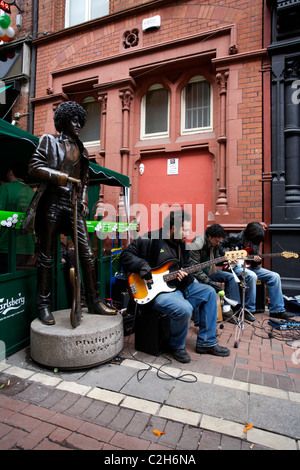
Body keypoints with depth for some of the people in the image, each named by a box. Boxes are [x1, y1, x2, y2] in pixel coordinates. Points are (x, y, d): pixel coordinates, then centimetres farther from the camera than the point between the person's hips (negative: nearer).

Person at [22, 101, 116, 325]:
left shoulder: (81, 149, 21)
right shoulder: (49, 141, 9)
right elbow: (35, 167, -3)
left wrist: (83, 200, 7)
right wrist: (65, 177, -13)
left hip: (73, 205, 4)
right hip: (53, 203, -4)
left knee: (87, 253, -3)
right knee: (47, 256, 2)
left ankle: (94, 301, 6)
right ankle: (44, 305, 14)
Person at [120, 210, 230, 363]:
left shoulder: (181, 244, 12)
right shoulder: (150, 239, -11)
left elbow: (187, 268, 18)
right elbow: (126, 255, -10)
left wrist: (185, 276, -6)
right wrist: (143, 267, -24)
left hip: (178, 286, 9)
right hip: (156, 291, -8)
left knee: (209, 292, 3)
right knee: (184, 309, -32)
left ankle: (206, 343, 12)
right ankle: (177, 346, 2)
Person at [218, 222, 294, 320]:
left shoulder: (255, 242, 5)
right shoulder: (234, 238, -12)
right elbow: (220, 246, -5)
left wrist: (257, 260, -13)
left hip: (250, 267, 7)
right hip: (236, 266, -7)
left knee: (275, 276, -5)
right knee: (252, 276, -37)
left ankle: (277, 310, 5)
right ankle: (249, 310, -20)